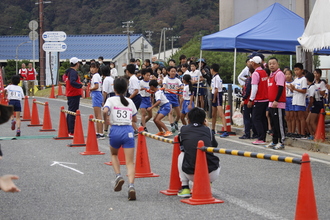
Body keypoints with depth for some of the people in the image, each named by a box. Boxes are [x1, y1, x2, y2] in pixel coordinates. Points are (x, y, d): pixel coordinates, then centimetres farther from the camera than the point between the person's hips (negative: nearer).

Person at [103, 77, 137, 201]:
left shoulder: (111, 100, 5)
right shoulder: (130, 102, 15)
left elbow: (105, 111, -16)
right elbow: (135, 119, 22)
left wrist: (107, 120, 2)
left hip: (115, 130, -1)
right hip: (128, 131, 1)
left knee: (114, 154, 28)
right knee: (130, 162, -2)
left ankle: (118, 176, 7)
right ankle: (131, 185, -23)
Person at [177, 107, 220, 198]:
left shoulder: (184, 129, 10)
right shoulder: (208, 130, 12)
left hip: (191, 175, -1)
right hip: (212, 175, 1)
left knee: (181, 155, 29)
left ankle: (185, 188, 20)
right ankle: (207, 184, 13)